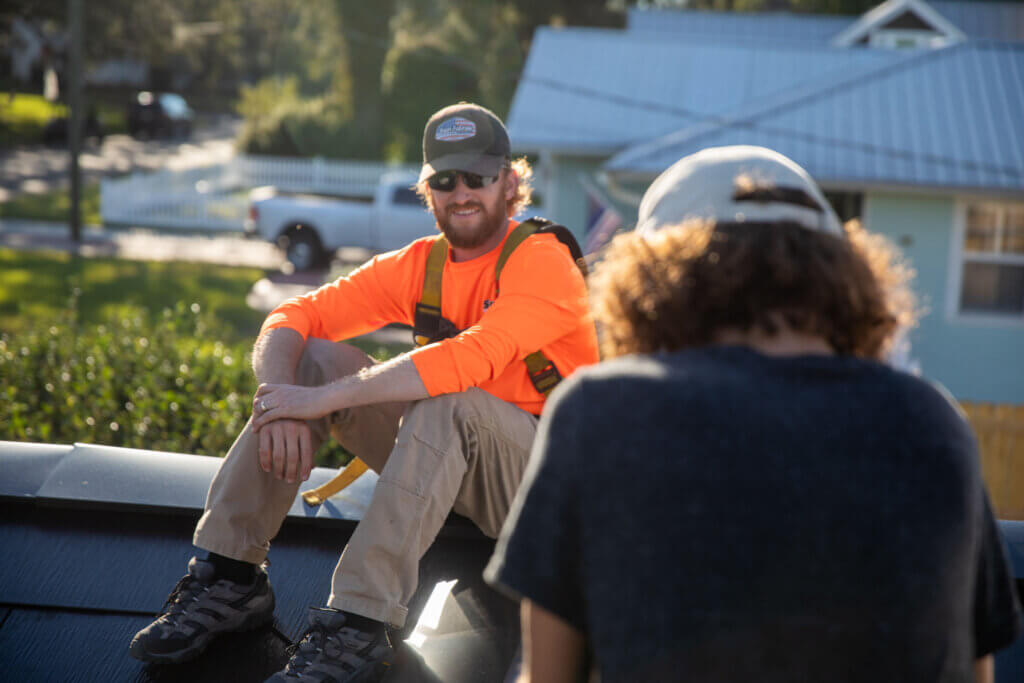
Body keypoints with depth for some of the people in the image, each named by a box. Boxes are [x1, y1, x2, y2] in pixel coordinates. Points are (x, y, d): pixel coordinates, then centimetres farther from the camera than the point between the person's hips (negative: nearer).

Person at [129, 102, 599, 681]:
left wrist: (320, 401, -31)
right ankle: (230, 576, -13)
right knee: (315, 358, -9)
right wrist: (281, 401, -25)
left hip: (545, 482, -6)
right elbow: (291, 320, -3)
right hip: (446, 459, 6)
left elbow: (467, 361, -33)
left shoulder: (542, 263, -16)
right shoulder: (419, 265, 3)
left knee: (446, 402, -36)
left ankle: (359, 626, -37)